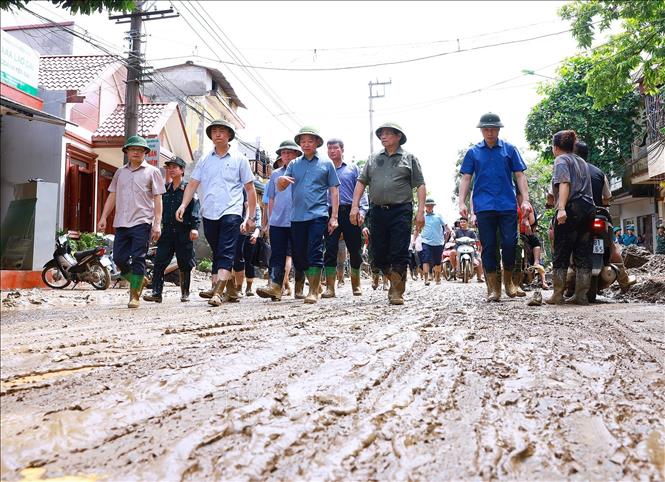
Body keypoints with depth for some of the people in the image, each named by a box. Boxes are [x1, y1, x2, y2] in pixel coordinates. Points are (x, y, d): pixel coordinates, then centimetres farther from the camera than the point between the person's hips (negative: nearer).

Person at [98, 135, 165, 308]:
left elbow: (157, 199, 1)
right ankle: (137, 282, 28)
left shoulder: (152, 172, 6)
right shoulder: (120, 172, 18)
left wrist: (157, 224, -7)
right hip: (121, 223, 5)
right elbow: (112, 196, 19)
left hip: (142, 223, -4)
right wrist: (103, 217, 8)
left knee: (138, 259, -7)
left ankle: (134, 296, 2)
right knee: (119, 258, 4)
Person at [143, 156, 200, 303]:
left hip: (184, 231, -4)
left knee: (185, 265, 4)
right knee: (159, 262, -4)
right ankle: (156, 293, -3)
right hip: (167, 231, 4)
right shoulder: (165, 189, 15)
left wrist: (194, 227, -19)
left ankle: (185, 293, 15)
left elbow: (195, 209, -8)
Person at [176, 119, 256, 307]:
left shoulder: (239, 159, 7)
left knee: (225, 254, -13)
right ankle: (230, 288, 20)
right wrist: (183, 205, -8)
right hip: (208, 214, 4)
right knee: (217, 254, 10)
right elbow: (193, 184, 9)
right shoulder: (204, 160, 14)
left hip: (231, 213, -4)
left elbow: (250, 189, 7)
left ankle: (217, 292, -20)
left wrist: (250, 217, 2)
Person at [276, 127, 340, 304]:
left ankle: (313, 292, -5)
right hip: (297, 216, 4)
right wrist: (281, 180, -18)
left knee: (314, 253, -10)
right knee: (298, 254, 7)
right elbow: (281, 188, 8)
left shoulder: (326, 163, 7)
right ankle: (315, 284, 23)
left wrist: (334, 217, -2)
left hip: (318, 215, -4)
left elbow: (334, 191, 6)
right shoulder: (294, 164, 14)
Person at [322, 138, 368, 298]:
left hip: (350, 212, 0)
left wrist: (362, 210, -5)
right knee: (330, 249, -7)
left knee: (355, 250, 3)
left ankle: (356, 285, 17)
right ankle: (330, 287, -5)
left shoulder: (352, 169, 14)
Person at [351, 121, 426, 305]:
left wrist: (421, 211, -8)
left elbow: (420, 185, 3)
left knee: (399, 254, -6)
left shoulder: (409, 158, 7)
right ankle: (395, 281, 28)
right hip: (377, 211, 4)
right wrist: (355, 206, 1)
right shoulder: (373, 159, 16)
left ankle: (397, 292, 0)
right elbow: (361, 182, 13)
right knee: (379, 255, 7)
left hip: (401, 211, -4)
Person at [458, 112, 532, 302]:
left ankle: (508, 279, 19)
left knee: (510, 244, -5)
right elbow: (466, 179, 9)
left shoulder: (509, 149, 9)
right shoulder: (473, 152, 11)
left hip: (508, 206, 0)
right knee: (489, 247, 1)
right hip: (484, 207, 0)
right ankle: (493, 287, 8)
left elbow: (519, 175, 8)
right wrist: (462, 203, -2)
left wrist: (525, 199, -2)